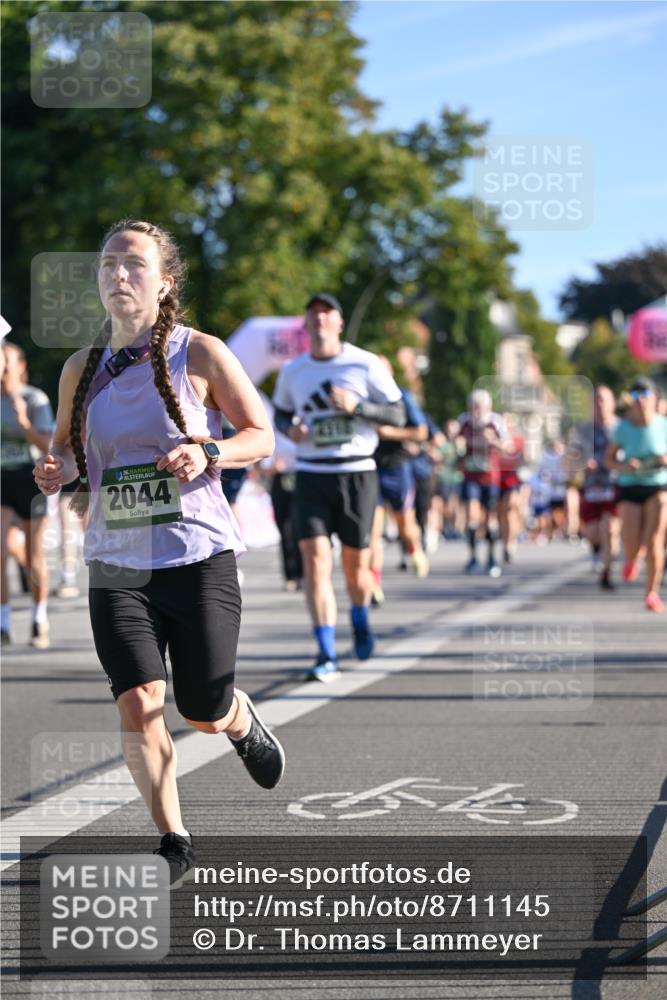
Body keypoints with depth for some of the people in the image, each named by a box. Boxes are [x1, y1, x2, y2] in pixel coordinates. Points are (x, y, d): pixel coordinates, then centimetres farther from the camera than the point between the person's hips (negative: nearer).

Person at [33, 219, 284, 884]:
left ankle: (244, 724, 39)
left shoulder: (200, 355, -4)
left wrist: (209, 453, -18)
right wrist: (56, 470, -4)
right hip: (116, 562, 3)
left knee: (204, 715, 0)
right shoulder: (81, 369, 6)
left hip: (199, 557, -2)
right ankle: (172, 840, 5)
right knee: (137, 705, -12)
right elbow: (65, 444, 20)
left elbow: (261, 435, 2)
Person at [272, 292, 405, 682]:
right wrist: (290, 428, -2)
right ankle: (327, 656, -14)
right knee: (315, 560, -13)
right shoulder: (293, 371, 7)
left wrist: (356, 405, -18)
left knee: (356, 565, 6)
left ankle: (360, 617, 41)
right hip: (311, 475, 1)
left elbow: (398, 415, -2)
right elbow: (281, 413, 22)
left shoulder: (366, 365, -2)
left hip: (356, 473, -1)